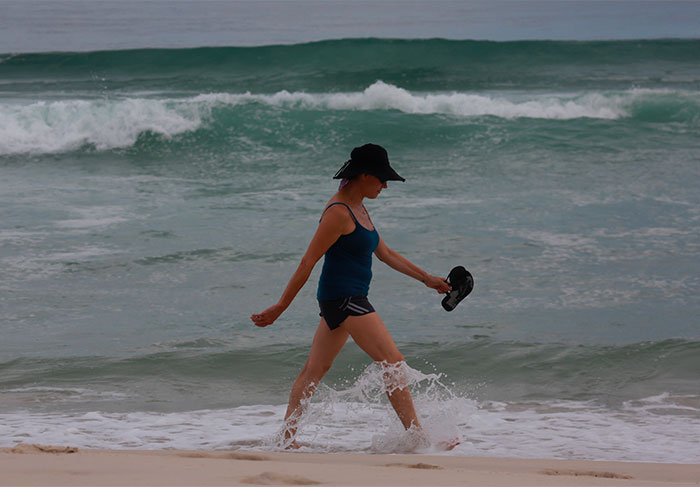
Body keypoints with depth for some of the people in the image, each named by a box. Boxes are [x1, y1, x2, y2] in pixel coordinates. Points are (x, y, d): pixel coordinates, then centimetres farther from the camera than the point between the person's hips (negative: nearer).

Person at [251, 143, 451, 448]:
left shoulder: (358, 210, 15)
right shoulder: (339, 213, -16)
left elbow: (386, 254, 24)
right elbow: (308, 262, -16)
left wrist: (426, 278, 22)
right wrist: (281, 307, -16)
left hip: (349, 300, 11)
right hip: (343, 298, -11)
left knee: (314, 370, 11)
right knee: (393, 362, -12)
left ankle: (288, 437, 15)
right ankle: (416, 435, -12)